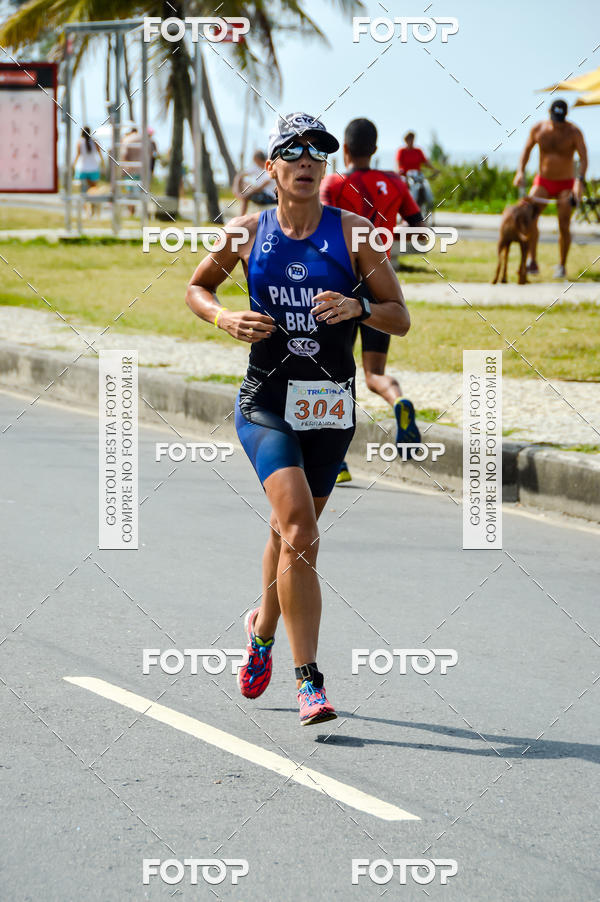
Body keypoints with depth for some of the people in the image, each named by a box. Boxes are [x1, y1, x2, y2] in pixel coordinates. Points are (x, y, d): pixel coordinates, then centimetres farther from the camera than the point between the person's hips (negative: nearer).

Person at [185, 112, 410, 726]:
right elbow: (196, 288, 18)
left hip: (331, 403, 2)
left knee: (290, 531, 16)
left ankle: (263, 628, 47)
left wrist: (357, 307, -18)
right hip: (266, 402, -2)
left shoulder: (353, 231, 0)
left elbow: (400, 319, 2)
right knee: (299, 529, -20)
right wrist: (226, 319, -3)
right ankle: (308, 681, -20)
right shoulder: (248, 232, 2)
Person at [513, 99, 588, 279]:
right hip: (543, 181, 2)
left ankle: (562, 266, 11)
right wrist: (520, 171, -8)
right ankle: (532, 262, -21)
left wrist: (580, 181, -36)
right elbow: (527, 149, 8)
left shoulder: (573, 132, -13)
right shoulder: (538, 129, -4)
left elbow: (583, 158, -20)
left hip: (566, 184, -2)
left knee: (564, 226, -8)